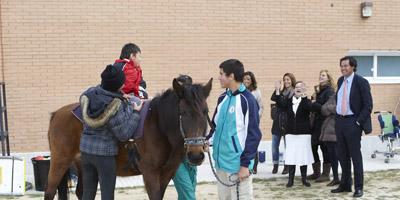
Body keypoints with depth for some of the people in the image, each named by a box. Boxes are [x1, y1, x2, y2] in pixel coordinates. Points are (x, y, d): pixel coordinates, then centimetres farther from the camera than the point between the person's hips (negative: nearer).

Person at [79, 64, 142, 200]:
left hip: (86, 149, 6)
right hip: (105, 153, -6)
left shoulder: (89, 94, -4)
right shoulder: (116, 106, -22)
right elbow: (124, 134, -17)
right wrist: (136, 113, -9)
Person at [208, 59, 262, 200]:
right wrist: (208, 140, 1)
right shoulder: (223, 98, 10)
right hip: (221, 162, 8)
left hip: (238, 165, -8)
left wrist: (245, 164, -16)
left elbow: (253, 135, -14)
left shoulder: (247, 100, -12)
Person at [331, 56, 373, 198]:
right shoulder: (340, 81, 10)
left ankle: (358, 188, 9)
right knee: (342, 155, 12)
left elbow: (368, 105, -10)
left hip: (353, 122, -6)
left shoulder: (361, 82, -10)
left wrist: (358, 122, -15)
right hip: (340, 121, 6)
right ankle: (345, 185, 24)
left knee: (355, 155, 0)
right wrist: (337, 118, 12)